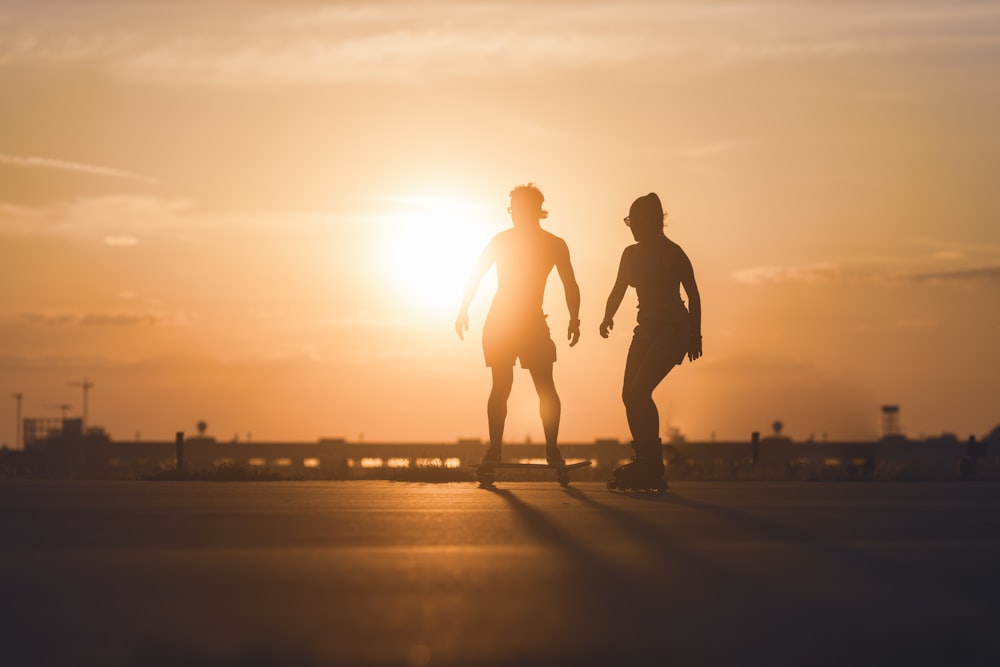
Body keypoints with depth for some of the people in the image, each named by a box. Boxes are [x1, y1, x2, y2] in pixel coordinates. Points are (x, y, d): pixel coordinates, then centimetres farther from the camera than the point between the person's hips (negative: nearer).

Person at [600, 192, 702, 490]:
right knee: (629, 394, -3)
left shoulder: (671, 253, -10)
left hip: (674, 329, -7)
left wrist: (695, 335, -6)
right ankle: (648, 465, 4)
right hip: (646, 329, 7)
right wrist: (607, 318, -7)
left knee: (639, 391, -20)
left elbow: (693, 295, -5)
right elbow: (618, 290, 12)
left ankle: (649, 463, -15)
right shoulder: (632, 254, 9)